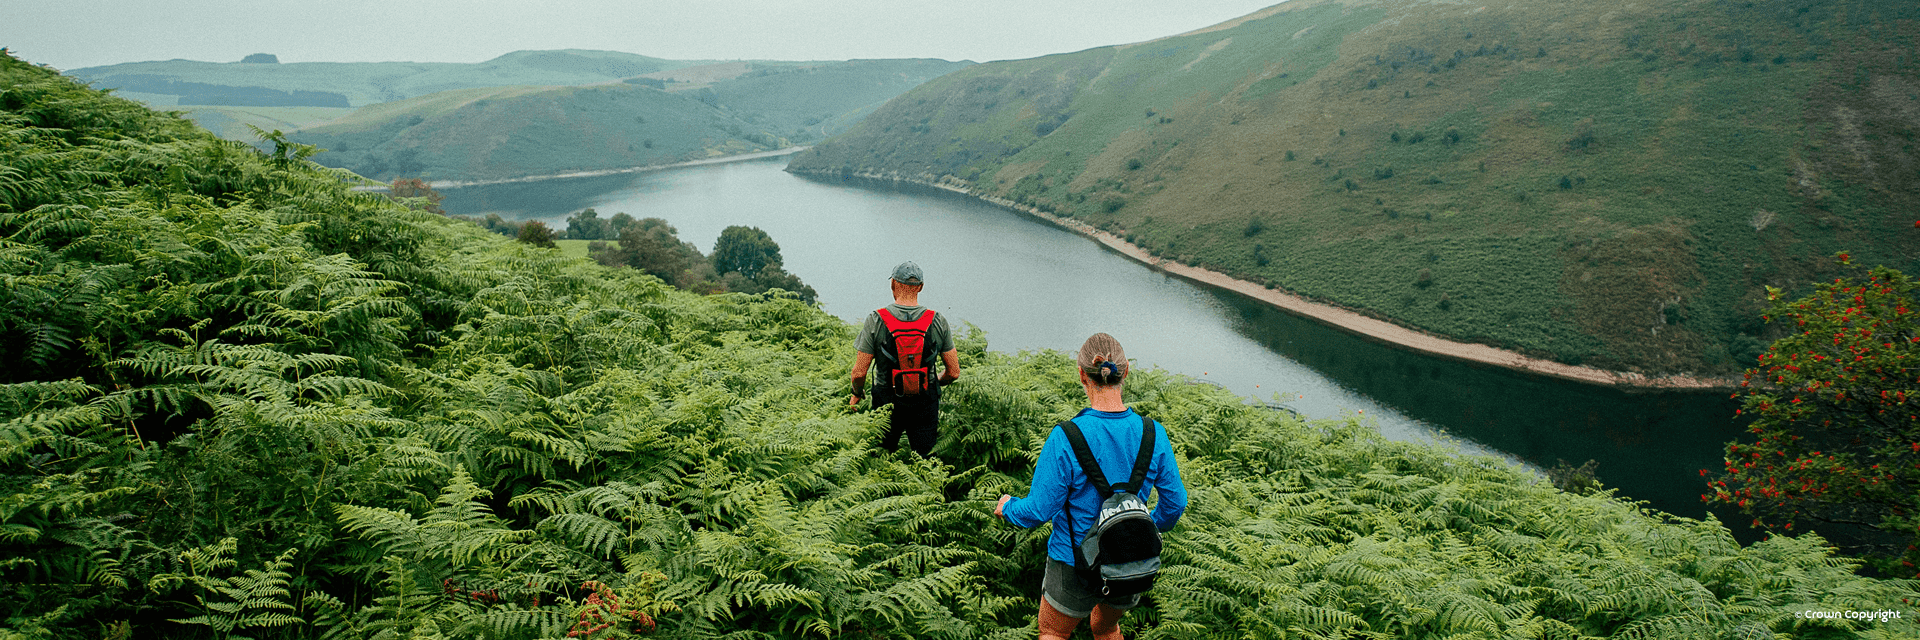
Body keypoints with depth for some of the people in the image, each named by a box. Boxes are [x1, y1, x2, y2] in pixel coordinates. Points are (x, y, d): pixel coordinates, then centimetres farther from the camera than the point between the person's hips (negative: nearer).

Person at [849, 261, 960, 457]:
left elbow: (859, 373, -12)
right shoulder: (938, 322, -8)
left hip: (887, 402, -1)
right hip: (926, 404, 1)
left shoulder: (876, 320, -13)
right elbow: (953, 372, -3)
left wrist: (857, 395, 9)